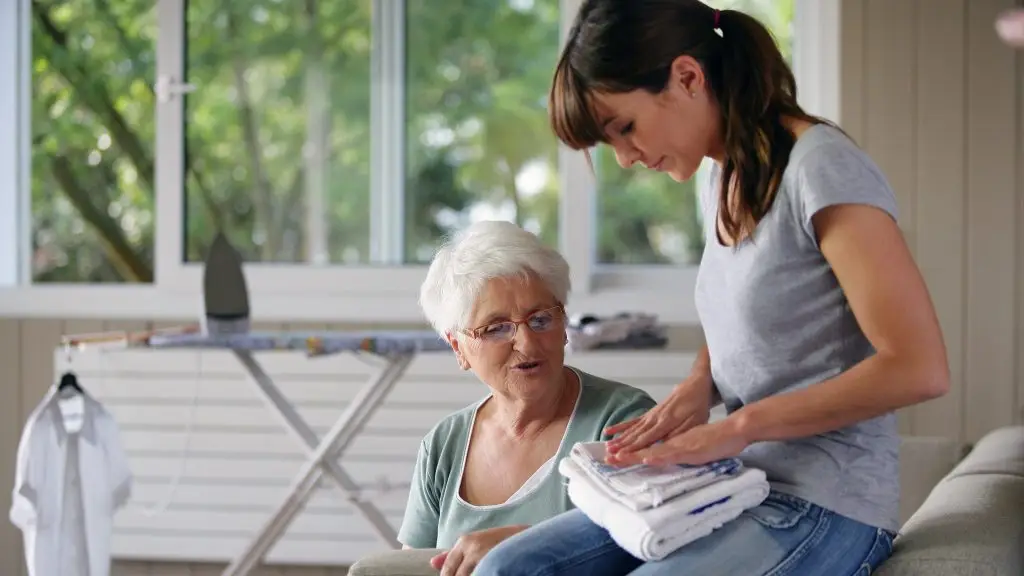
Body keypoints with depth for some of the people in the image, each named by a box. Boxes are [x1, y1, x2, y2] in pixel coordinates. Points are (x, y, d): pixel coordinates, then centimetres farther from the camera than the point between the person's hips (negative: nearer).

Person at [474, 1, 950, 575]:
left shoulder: (821, 168, -13)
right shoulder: (722, 183, 13)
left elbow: (919, 368, -19)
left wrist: (737, 426, -17)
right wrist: (696, 388, 2)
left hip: (823, 505, -8)